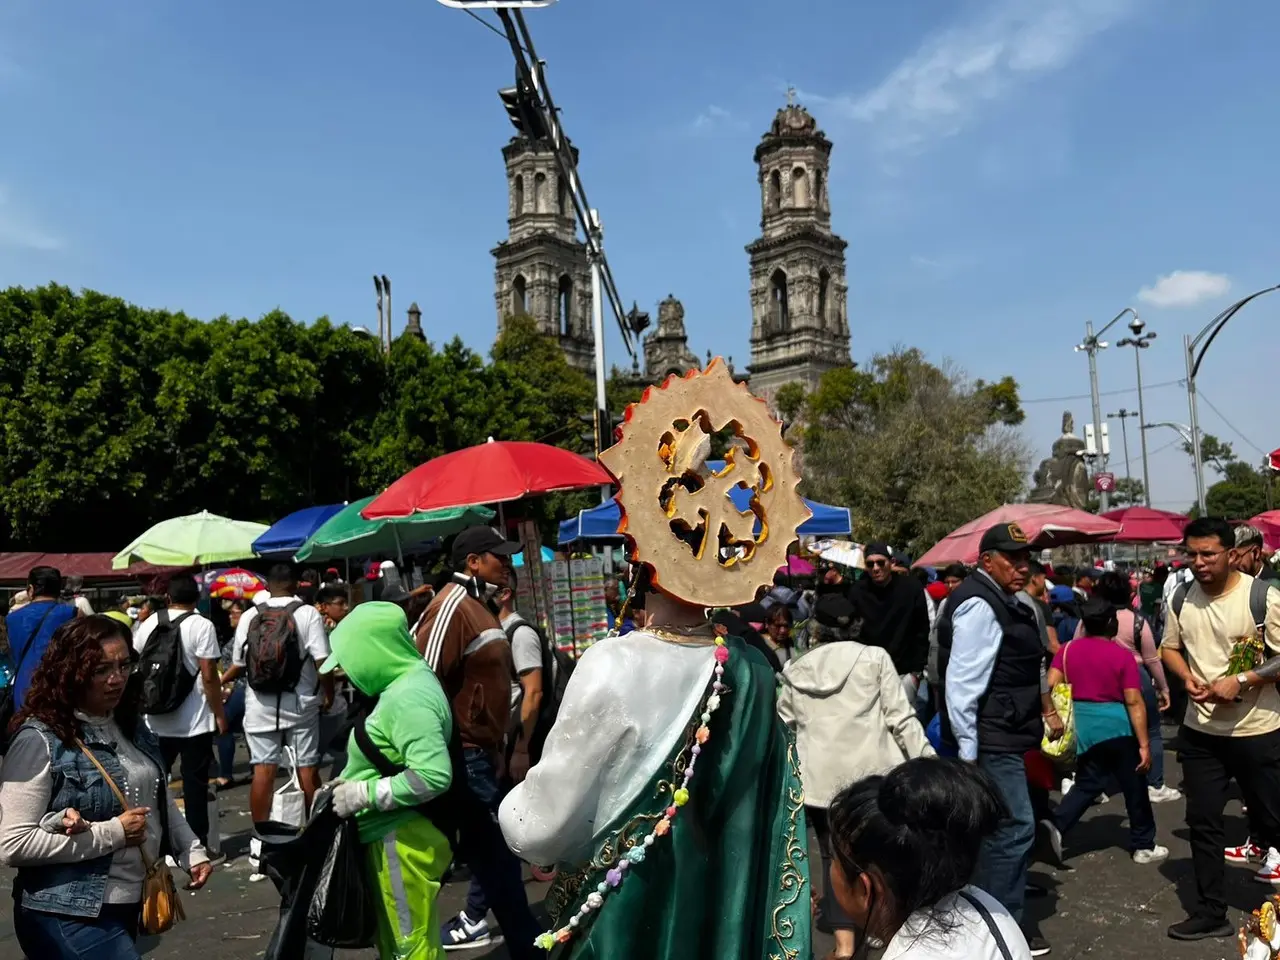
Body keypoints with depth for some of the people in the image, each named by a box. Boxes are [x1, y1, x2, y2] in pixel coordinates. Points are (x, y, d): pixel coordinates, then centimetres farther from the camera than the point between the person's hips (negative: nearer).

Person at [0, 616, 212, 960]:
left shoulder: (131, 727, 5)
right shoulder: (39, 742, -17)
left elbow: (161, 799, 17)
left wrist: (192, 850, 5)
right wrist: (113, 833, -19)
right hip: (69, 918, -7)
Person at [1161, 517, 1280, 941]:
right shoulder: (1181, 599, -1)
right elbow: (1169, 647, 12)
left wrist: (1241, 680, -23)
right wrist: (1187, 678, -7)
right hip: (1200, 731, 5)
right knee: (1202, 822, 10)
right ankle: (1210, 913, 23)